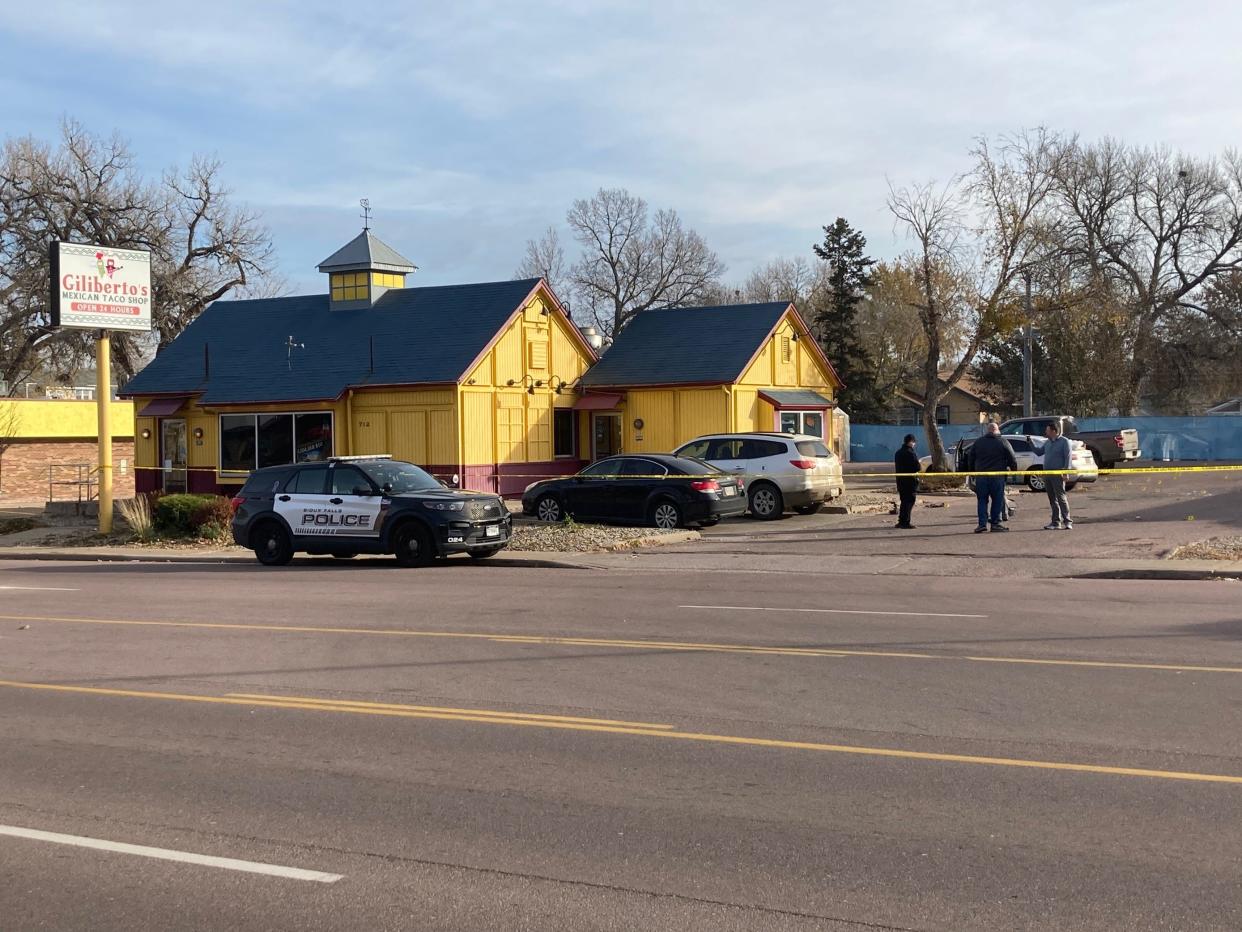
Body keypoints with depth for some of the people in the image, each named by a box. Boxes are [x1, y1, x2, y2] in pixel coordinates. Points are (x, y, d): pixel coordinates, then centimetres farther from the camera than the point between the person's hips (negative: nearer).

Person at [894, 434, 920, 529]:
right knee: (909, 502, -3)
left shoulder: (898, 453, 10)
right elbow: (918, 468, -18)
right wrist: (921, 468, 3)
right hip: (910, 481, -8)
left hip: (900, 481, 8)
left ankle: (901, 521, 21)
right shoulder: (911, 453, -17)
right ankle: (905, 523, -3)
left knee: (904, 501, 17)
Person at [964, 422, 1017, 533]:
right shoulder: (1003, 442, 0)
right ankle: (995, 523, 5)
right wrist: (1013, 469, 15)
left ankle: (982, 523, -2)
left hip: (981, 476, 2)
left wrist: (972, 472, 22)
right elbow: (1012, 459, 0)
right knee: (997, 500, 6)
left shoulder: (978, 442, 8)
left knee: (982, 500, 6)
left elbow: (970, 459, 12)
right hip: (998, 477, -2)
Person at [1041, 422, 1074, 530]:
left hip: (1057, 474, -7)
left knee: (1061, 497, -9)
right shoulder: (1048, 443, 18)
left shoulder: (1064, 441, -4)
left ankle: (1067, 521, -8)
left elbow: (1068, 456, -10)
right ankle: (1056, 522, 11)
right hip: (1047, 474, 7)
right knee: (1052, 499, 7)